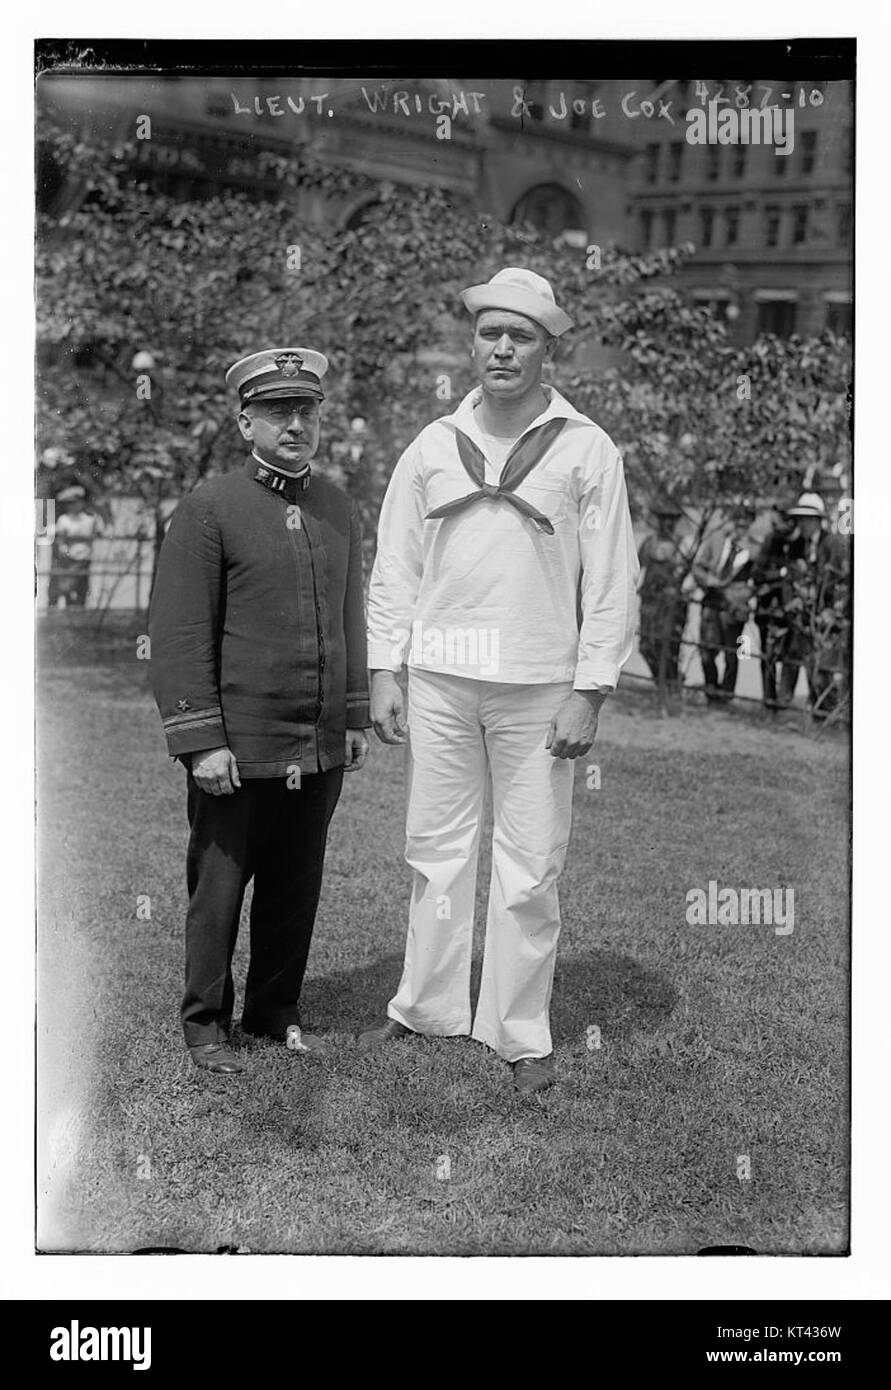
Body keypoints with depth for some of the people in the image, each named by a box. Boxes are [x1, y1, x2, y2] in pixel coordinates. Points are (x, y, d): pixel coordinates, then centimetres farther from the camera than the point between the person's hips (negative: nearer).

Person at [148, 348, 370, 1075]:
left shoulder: (340, 510, 9)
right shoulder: (207, 510, -8)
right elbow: (180, 634, -10)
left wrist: (356, 716, 13)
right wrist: (201, 741, -14)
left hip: (322, 748, 5)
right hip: (239, 746, -5)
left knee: (298, 889, 13)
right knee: (220, 886, 7)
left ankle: (278, 1010, 28)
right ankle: (206, 1022, 21)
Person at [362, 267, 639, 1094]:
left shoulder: (585, 450, 1)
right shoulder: (432, 448, 9)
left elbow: (611, 581, -1)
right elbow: (394, 568, 11)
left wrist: (589, 695, -7)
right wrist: (383, 674, 3)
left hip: (538, 686, -2)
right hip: (439, 680, 3)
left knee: (528, 866, 3)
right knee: (436, 849, 10)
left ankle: (519, 1034, 15)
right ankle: (427, 1009, 25)